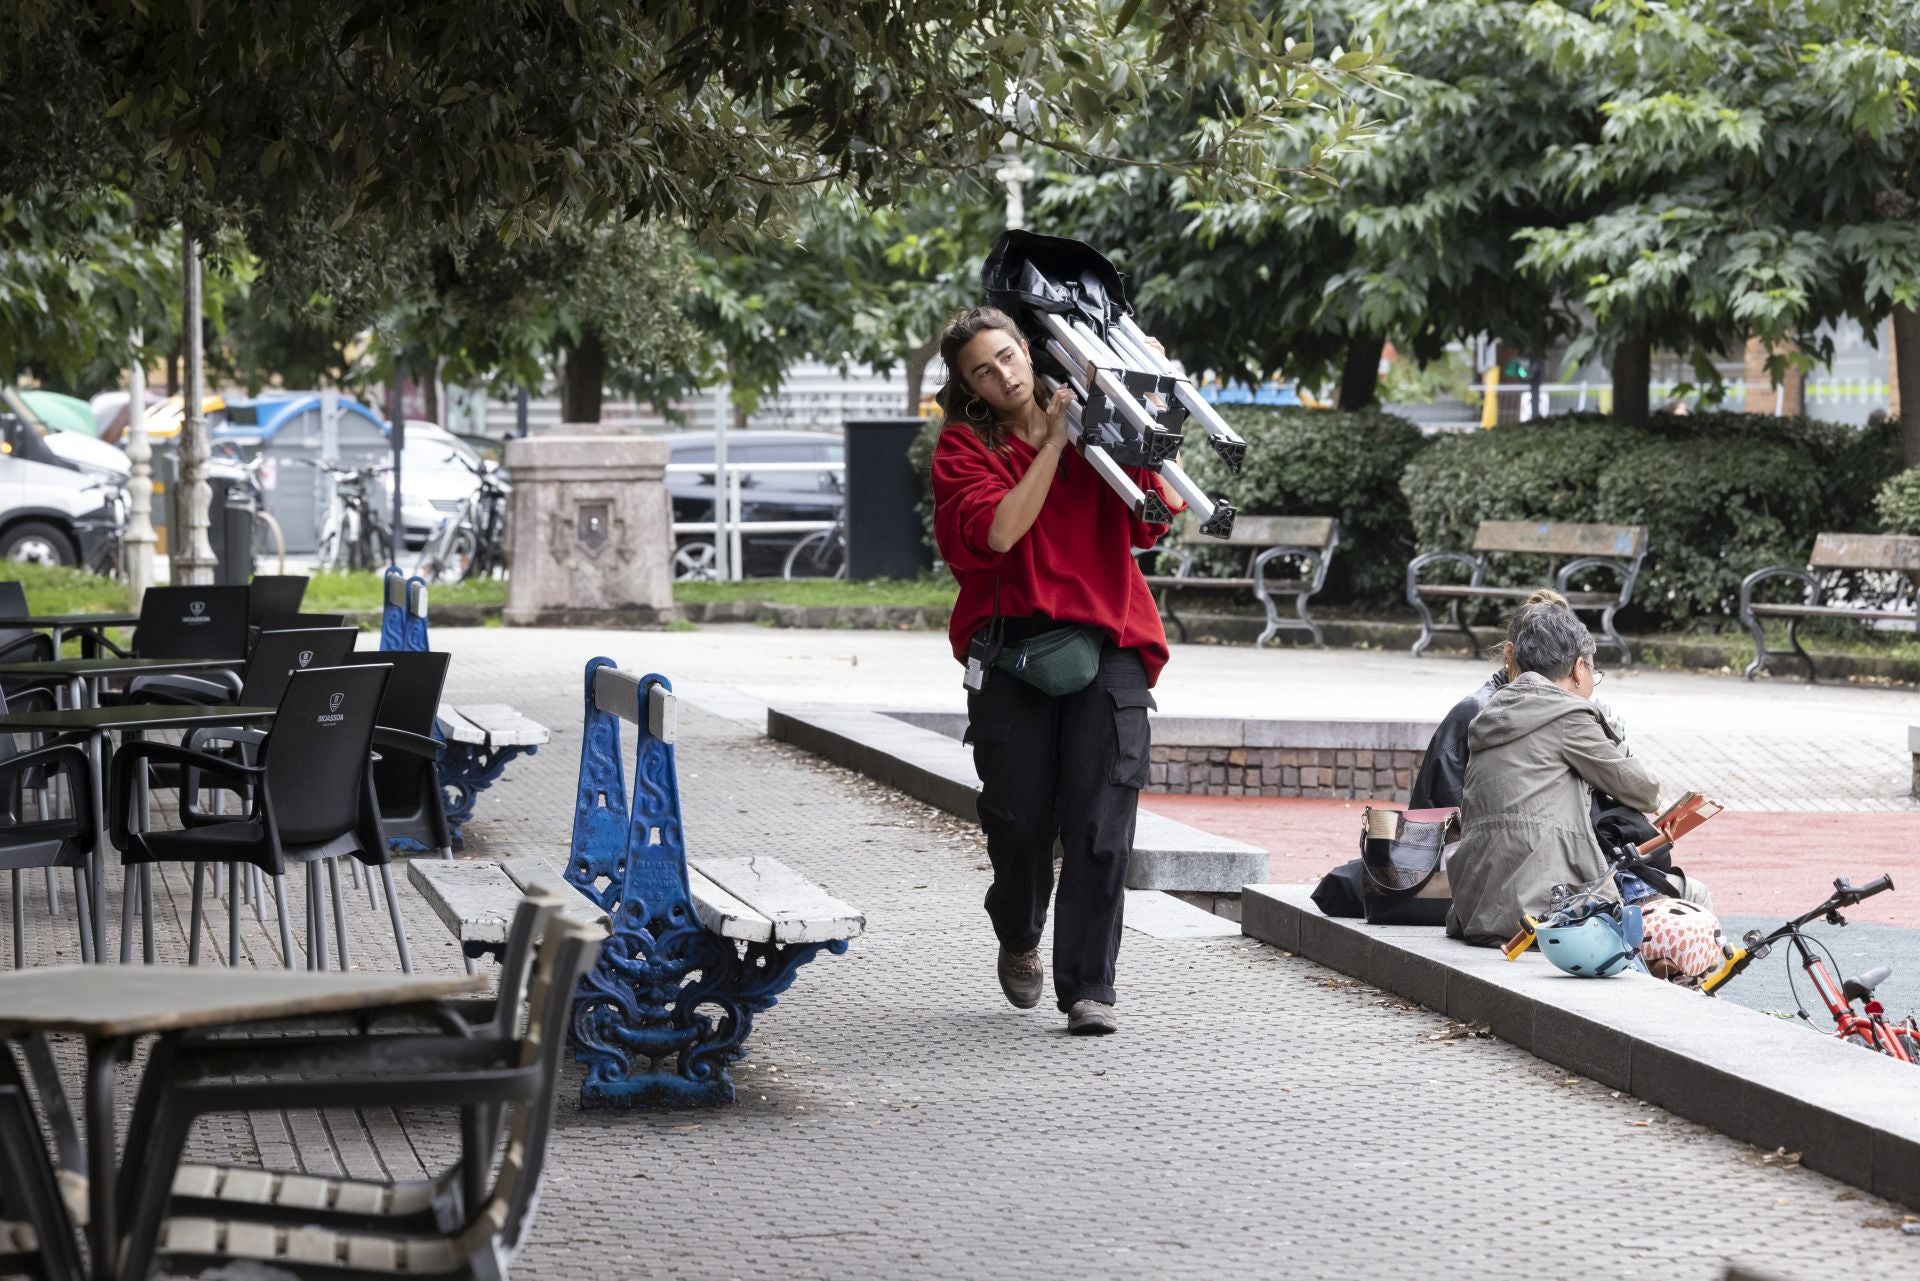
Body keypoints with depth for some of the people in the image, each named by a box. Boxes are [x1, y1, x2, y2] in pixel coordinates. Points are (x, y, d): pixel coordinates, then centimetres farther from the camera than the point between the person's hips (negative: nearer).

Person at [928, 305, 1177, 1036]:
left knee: (1100, 825, -8)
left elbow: (1153, 520, 4)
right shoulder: (964, 448, 3)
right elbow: (999, 531, -15)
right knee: (1020, 817, 3)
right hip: (1010, 647, -1)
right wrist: (1054, 442, -12)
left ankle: (1089, 986, -2)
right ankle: (1019, 941, 34)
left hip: (1107, 643, 1)